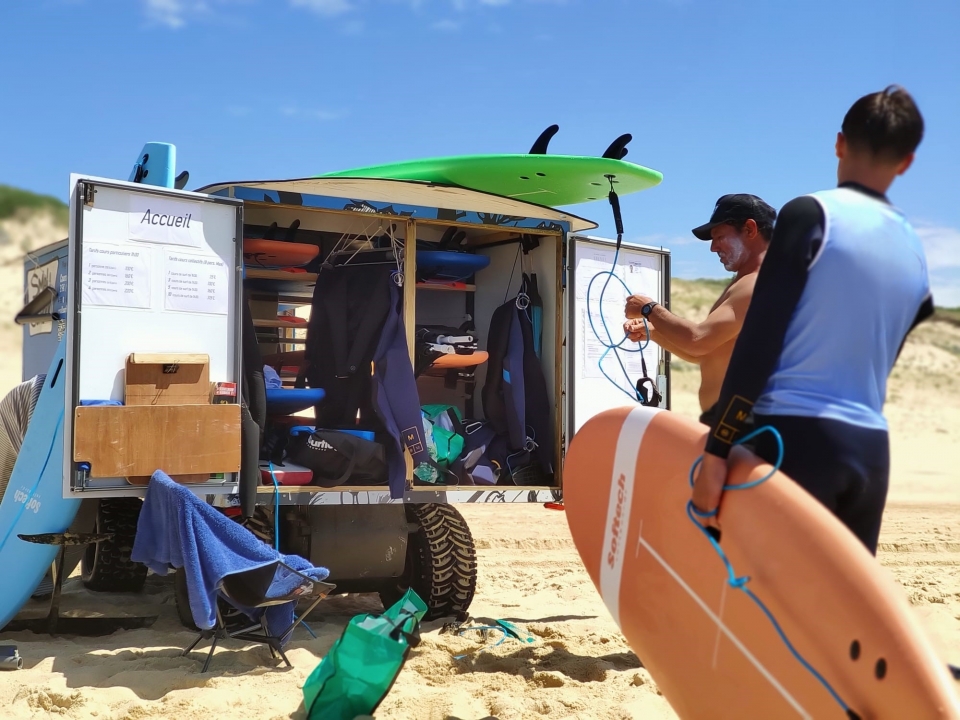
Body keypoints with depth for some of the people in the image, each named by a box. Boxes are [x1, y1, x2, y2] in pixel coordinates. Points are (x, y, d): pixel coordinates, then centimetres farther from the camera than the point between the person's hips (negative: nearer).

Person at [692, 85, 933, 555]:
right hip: (870, 448, 7)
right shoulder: (915, 253, 14)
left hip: (795, 436, -6)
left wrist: (717, 449, -11)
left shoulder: (811, 214, -5)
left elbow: (759, 341, -11)